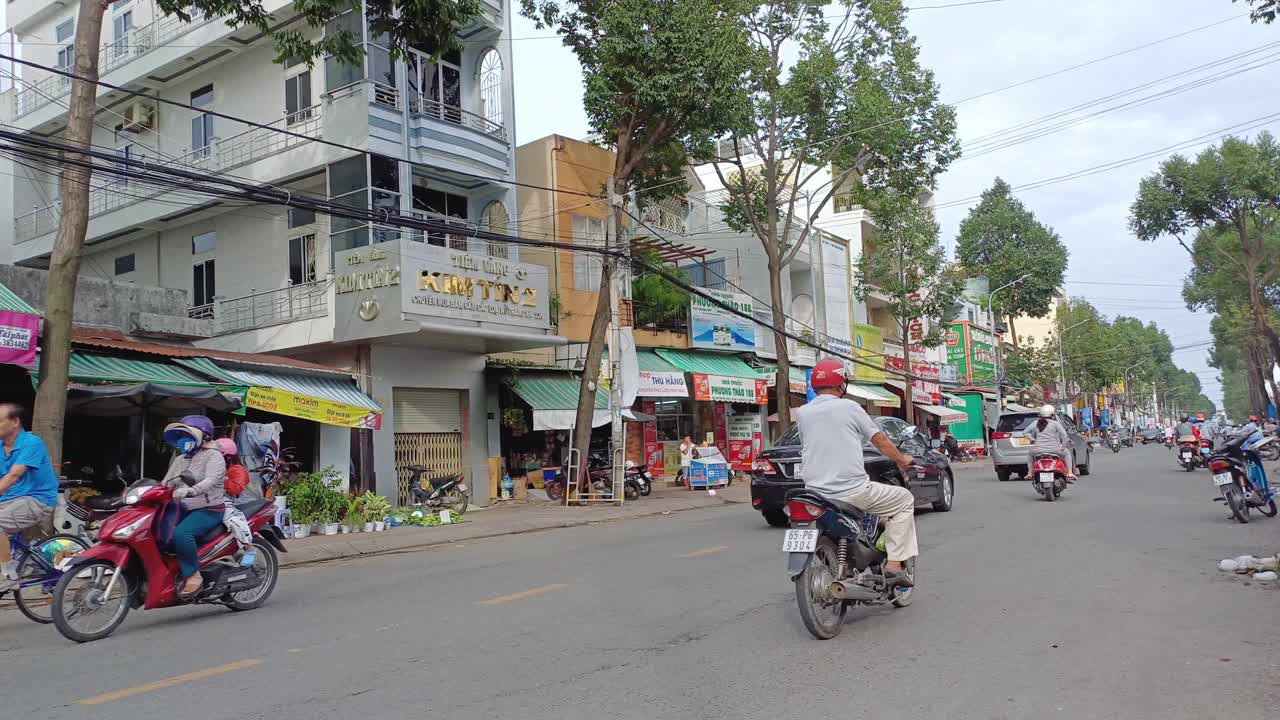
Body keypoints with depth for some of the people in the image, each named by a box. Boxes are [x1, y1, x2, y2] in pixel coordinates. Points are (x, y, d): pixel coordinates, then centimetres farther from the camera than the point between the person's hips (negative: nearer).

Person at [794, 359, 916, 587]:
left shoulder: (801, 413, 9)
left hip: (816, 493, 5)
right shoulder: (849, 407, -1)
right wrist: (902, 460, 22)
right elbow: (880, 440, 5)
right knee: (904, 500, 14)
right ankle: (894, 564, 4)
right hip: (852, 490, -5)